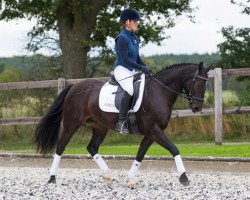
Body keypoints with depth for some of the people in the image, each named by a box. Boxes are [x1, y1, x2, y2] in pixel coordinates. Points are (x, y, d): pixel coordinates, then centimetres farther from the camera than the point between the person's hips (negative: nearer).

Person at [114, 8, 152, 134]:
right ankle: (121, 122, -32)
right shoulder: (122, 38, -12)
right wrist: (141, 68, -20)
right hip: (122, 69, -10)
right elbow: (125, 59, -18)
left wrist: (145, 67, 4)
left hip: (132, 71, 10)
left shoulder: (135, 38, 15)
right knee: (131, 89, -32)